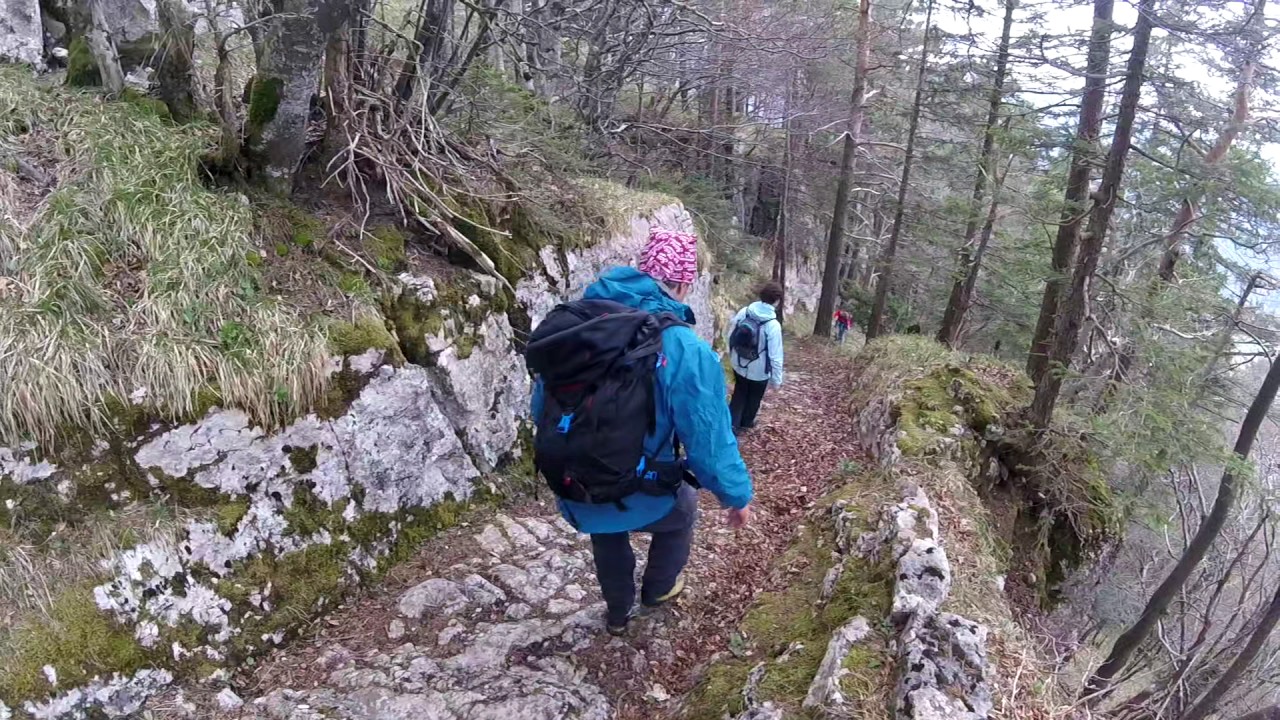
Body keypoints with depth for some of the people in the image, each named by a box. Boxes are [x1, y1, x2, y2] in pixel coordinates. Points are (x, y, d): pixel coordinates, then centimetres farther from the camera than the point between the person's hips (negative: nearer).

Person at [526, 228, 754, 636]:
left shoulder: (571, 319, -6)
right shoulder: (684, 349, -23)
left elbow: (541, 410, 6)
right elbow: (711, 441, -18)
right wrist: (738, 496, 2)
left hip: (572, 499, 4)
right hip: (637, 501, -4)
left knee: (607, 530, 38)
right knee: (682, 510, 33)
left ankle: (618, 614, 56)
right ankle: (658, 591, 53)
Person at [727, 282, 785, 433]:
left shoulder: (744, 312, -13)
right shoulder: (773, 325, -27)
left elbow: (731, 336, 0)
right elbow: (775, 356, -22)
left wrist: (733, 356, 17)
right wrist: (776, 379, -9)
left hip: (739, 365, 4)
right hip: (759, 371, -4)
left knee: (739, 394, 24)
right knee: (754, 398, 23)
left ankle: (731, 424, 18)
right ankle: (745, 422, 43)